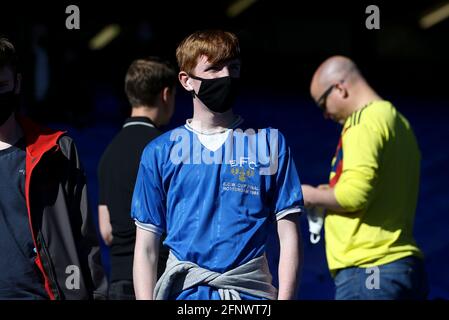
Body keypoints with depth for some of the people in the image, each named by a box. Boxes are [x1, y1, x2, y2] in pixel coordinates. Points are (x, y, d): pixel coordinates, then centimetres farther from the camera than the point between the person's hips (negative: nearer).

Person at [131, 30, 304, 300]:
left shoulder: (270, 143, 9)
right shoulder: (161, 151, 10)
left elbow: (289, 236, 6)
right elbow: (146, 246, 9)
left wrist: (285, 297, -4)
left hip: (251, 291, 0)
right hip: (184, 293, 0)